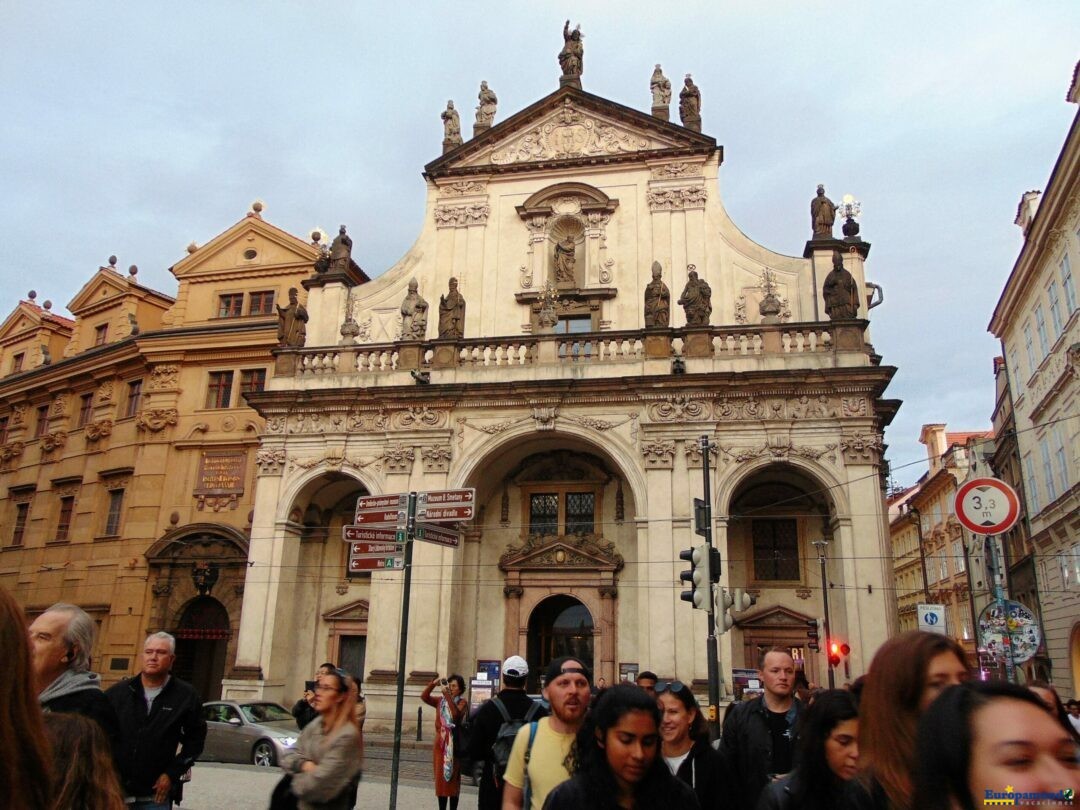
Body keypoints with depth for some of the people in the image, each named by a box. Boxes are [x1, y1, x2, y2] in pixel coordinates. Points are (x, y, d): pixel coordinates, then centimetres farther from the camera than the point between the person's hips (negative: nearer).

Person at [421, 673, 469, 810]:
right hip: (440, 744, 5)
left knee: (452, 778, -2)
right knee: (440, 778, 8)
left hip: (454, 746, -5)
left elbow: (455, 713, -24)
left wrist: (447, 694, -26)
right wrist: (434, 683, -14)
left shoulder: (462, 702, -3)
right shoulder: (441, 701, 10)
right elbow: (424, 697, -1)